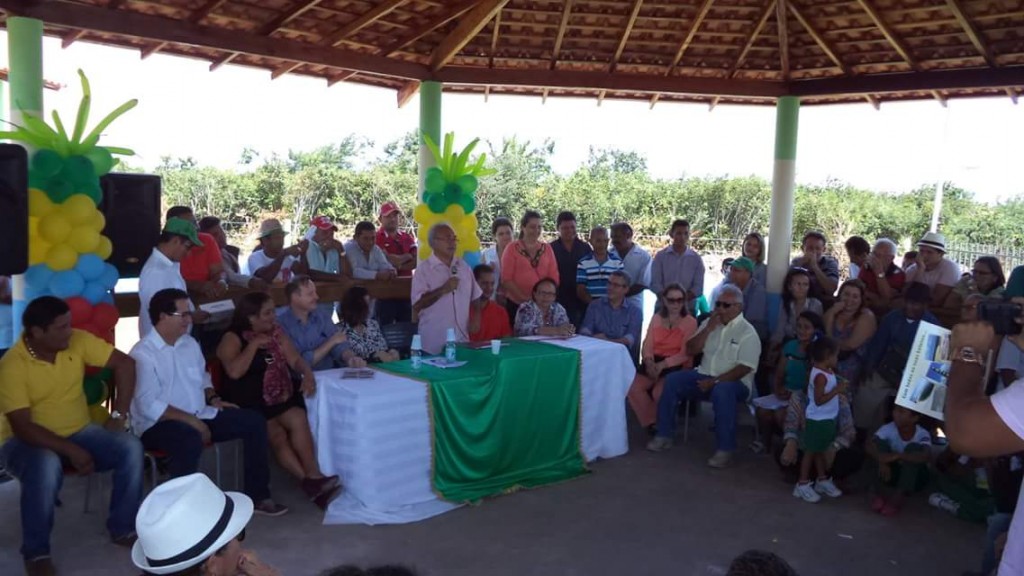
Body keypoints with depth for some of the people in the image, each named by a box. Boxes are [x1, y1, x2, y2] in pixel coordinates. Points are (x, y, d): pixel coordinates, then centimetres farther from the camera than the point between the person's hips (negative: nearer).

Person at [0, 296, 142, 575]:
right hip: (26, 440, -4)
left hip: (79, 432, 4)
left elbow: (124, 363, -4)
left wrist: (119, 415, -9)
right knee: (47, 466, -38)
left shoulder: (78, 341, -9)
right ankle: (36, 553, -16)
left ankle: (123, 529, -1)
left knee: (131, 447, -20)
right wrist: (70, 451, -30)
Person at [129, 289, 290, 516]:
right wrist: (191, 420, -22)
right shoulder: (142, 354, -14)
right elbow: (148, 405, -21)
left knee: (254, 422, -4)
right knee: (190, 440, -41)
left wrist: (212, 399, 5)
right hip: (158, 424, -8)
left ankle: (257, 495, 1)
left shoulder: (190, 343, 11)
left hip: (199, 417, 8)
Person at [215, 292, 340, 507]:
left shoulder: (275, 332, 14)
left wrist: (308, 374, -11)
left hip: (279, 400, 5)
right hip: (249, 407, -5)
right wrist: (254, 344, -12)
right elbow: (234, 372, -20)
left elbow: (295, 360, 9)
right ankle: (313, 479, -22)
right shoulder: (233, 338, -3)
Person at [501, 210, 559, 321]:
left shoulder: (547, 248, 9)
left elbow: (554, 277, 7)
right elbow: (506, 279, -6)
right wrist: (524, 298, -14)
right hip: (516, 304, -2)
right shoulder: (512, 248, 0)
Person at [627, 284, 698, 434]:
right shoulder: (656, 318, 15)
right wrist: (649, 361, -14)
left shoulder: (690, 322, 0)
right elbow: (647, 345, 8)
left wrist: (663, 364, -20)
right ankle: (650, 422, -3)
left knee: (658, 392, -30)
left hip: (676, 366, -4)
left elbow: (685, 354, -8)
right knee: (632, 388, -21)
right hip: (654, 363, 5)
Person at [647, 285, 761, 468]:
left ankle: (725, 449, -29)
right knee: (672, 380, -18)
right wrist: (708, 329, -6)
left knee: (722, 391, -39)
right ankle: (664, 436, -10)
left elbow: (744, 368, -15)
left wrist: (715, 381, -23)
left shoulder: (748, 333, -6)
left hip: (734, 382, -5)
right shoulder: (710, 323, 12)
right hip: (704, 376, 5)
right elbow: (690, 350, 6)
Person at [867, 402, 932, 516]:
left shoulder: (922, 434, -21)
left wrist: (897, 456, -52)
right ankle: (882, 491, -23)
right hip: (893, 472, 2)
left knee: (913, 447, -27)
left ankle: (900, 496, -30)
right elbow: (870, 446, -28)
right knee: (881, 442, -20)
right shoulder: (888, 429, -15)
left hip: (915, 477, -2)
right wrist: (882, 462, -47)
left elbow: (926, 456, -41)